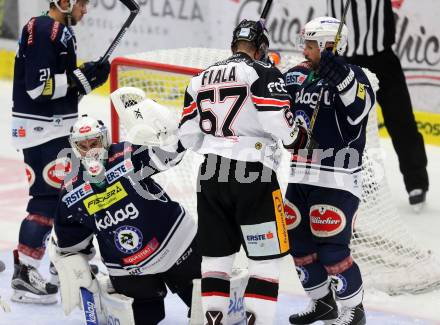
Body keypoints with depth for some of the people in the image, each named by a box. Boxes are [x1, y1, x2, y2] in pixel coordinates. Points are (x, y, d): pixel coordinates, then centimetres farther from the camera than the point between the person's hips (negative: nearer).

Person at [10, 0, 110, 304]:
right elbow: (38, 88, -24)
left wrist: (88, 76, 2)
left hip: (56, 127, 10)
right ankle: (24, 274, -8)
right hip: (41, 130, -10)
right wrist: (80, 77, -20)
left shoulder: (61, 31, 14)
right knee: (47, 197, -10)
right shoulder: (42, 32, -17)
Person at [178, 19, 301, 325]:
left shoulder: (201, 78, 14)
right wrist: (293, 137, 7)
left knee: (216, 253, 13)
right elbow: (278, 122, -14)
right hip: (253, 174, -6)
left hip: (211, 174, 6)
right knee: (267, 257, 0)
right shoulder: (263, 73, -5)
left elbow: (188, 135, 13)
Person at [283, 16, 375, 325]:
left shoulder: (352, 75, -11)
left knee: (331, 248, -9)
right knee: (299, 241, 13)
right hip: (301, 176, 8)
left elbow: (360, 108, -28)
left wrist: (341, 77, -40)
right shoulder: (299, 76, 8)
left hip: (337, 179, -7)